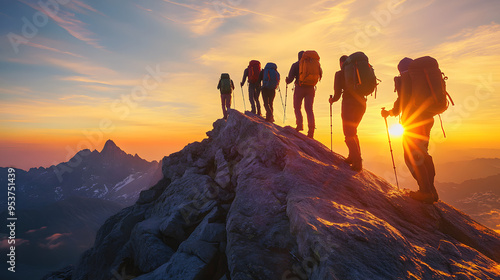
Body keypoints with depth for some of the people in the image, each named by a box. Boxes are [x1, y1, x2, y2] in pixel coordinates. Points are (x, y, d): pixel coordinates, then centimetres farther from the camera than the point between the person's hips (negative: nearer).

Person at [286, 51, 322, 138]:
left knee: (297, 108, 13)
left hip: (299, 88, -2)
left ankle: (300, 124, -2)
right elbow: (320, 73, 16)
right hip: (310, 88, 3)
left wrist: (287, 80, 16)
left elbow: (290, 78, -6)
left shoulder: (295, 65, -2)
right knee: (309, 109, 2)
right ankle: (311, 128, -11)